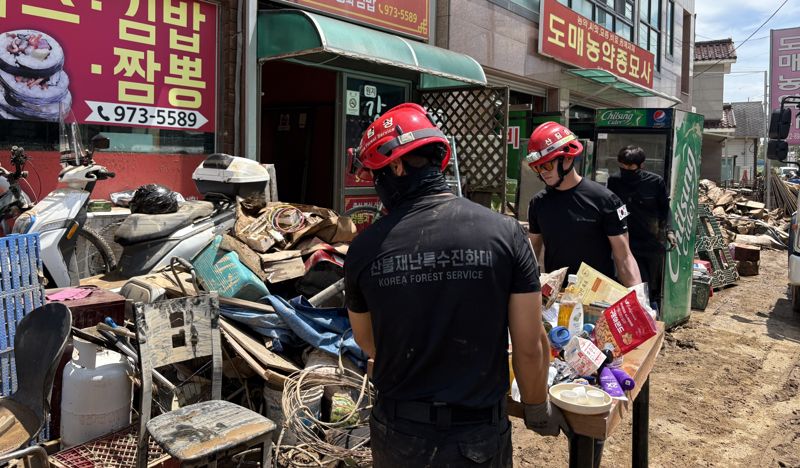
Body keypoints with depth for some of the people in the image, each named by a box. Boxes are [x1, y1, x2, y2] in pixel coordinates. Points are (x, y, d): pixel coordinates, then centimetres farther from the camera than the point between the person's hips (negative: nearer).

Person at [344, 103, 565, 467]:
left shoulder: (365, 248, -10)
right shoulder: (505, 233, -13)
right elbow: (530, 347, -9)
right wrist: (538, 410, 10)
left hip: (398, 435, 1)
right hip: (479, 436, 0)